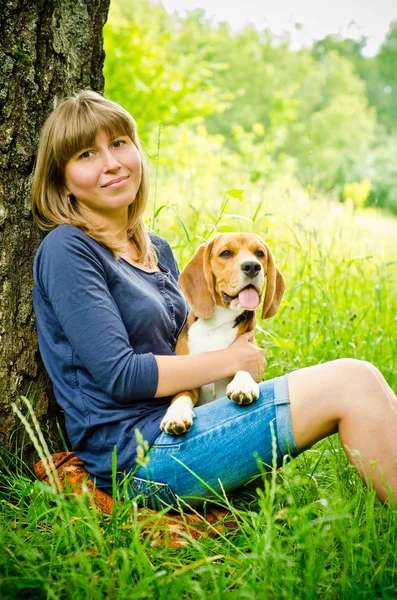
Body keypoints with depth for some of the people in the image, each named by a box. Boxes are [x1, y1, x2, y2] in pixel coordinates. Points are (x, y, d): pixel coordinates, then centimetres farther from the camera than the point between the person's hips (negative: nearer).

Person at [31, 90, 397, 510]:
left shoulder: (157, 251, 16)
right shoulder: (66, 250, -9)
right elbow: (121, 375, -17)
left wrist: (239, 340, 1)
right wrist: (231, 360, -8)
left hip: (177, 424, 8)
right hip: (137, 457, -8)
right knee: (351, 383, -16)